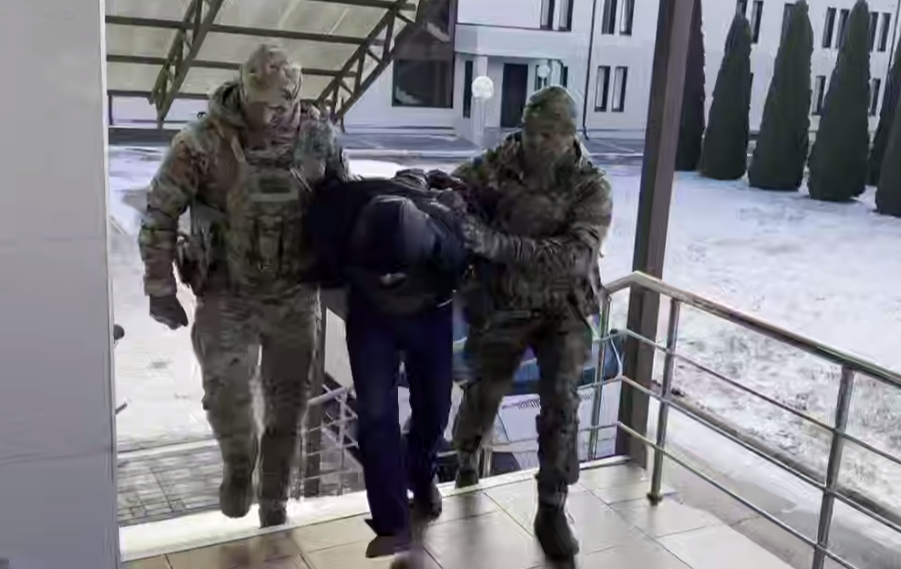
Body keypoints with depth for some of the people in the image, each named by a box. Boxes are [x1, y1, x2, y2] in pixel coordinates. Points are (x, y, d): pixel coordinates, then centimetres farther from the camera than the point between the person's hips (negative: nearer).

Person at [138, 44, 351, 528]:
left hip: (296, 294, 2)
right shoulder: (203, 142, -16)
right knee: (226, 392, -13)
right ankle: (239, 462, 22)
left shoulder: (317, 136, -9)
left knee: (288, 403, 9)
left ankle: (274, 505, 30)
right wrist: (160, 289, -6)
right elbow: (159, 214, -8)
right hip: (227, 294, -2)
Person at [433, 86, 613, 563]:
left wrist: (498, 244, -41)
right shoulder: (498, 162, -10)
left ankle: (552, 509, 6)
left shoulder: (591, 188, -16)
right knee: (484, 392, 10)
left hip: (563, 309, -1)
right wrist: (434, 188, -28)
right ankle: (463, 460, 43)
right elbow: (450, 187, -1)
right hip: (501, 305, 1)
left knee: (561, 402, -10)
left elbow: (573, 259, -30)